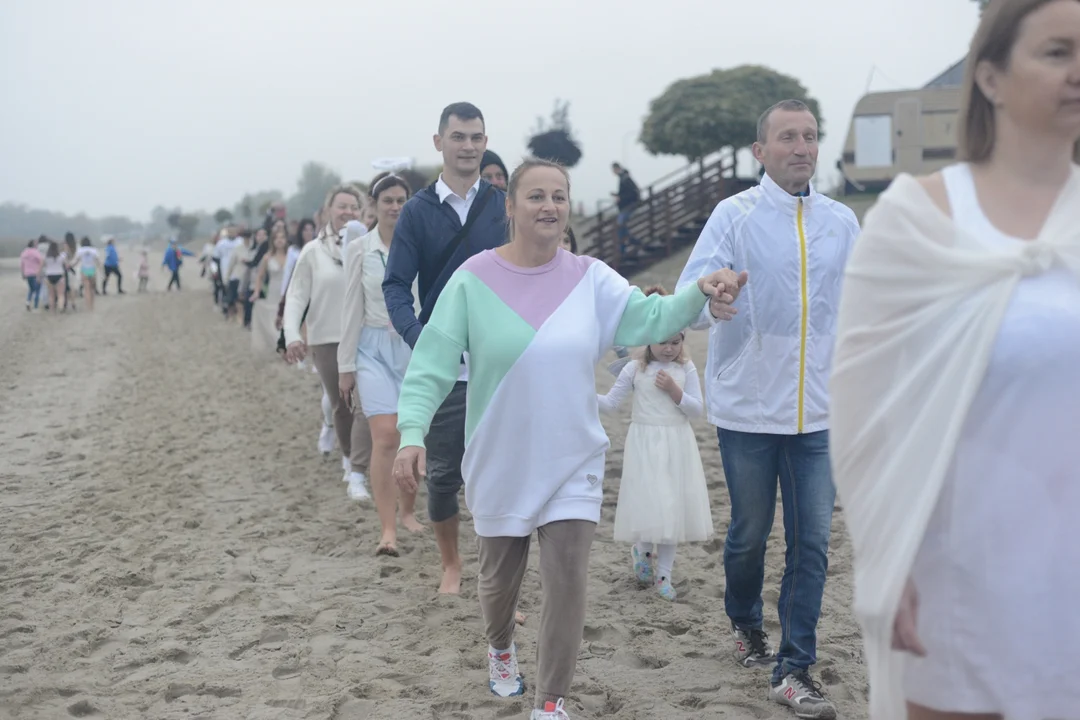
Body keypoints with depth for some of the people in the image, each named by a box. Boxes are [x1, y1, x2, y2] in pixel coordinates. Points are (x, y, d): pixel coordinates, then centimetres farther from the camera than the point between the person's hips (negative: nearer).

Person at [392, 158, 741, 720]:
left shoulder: (590, 278, -3)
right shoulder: (474, 279, -10)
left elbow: (650, 318, -12)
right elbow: (432, 364, -13)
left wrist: (698, 293, -32)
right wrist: (412, 433, -24)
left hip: (573, 464, 1)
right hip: (500, 464, 0)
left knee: (567, 583, -4)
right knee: (500, 577, 17)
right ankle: (501, 648, 51)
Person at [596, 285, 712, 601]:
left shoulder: (686, 368, 0)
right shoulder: (635, 369, -2)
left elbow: (697, 409, -2)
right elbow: (611, 404, -1)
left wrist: (674, 389, -15)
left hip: (677, 446, 2)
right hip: (645, 445, -2)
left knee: (672, 510, 6)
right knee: (652, 507, -10)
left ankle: (663, 574, 17)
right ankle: (641, 549, 22)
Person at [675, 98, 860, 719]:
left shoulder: (842, 221, 4)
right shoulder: (735, 216, -6)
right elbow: (691, 297, -16)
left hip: (819, 414, 2)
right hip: (749, 408, -2)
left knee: (813, 542, 0)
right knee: (750, 533, 12)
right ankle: (746, 624, 39)